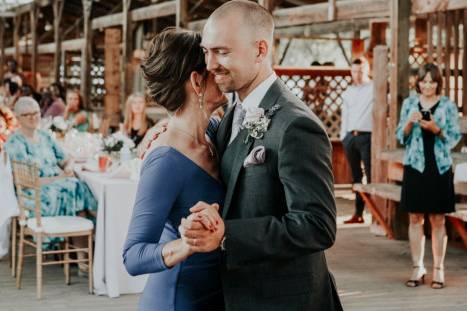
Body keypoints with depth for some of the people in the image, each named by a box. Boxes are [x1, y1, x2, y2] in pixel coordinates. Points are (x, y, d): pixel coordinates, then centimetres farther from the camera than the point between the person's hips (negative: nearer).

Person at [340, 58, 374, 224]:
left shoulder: (374, 89, 1)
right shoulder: (347, 93, 18)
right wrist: (343, 136, 13)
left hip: (367, 136, -5)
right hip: (350, 136, 5)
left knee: (371, 175, -8)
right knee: (356, 177, 8)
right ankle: (358, 213, 12)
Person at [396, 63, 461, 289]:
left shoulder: (448, 105, 0)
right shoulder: (409, 103, 6)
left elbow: (455, 137, 0)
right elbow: (401, 136, 6)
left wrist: (436, 129, -17)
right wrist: (410, 122, -13)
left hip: (440, 167, -2)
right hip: (415, 166, 2)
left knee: (438, 220, 2)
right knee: (415, 219, 4)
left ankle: (438, 270, 9)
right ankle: (417, 268, 12)